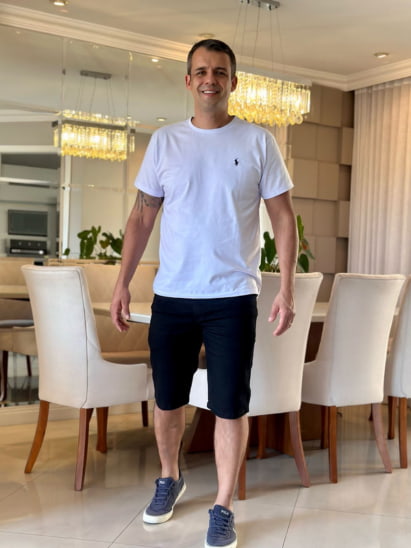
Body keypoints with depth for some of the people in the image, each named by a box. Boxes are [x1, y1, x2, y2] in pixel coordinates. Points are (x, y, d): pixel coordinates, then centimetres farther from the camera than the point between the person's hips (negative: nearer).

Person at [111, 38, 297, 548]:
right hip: (171, 295, 2)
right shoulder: (164, 141, 6)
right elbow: (142, 217, 8)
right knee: (168, 398, 13)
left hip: (232, 297, -2)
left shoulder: (258, 141, 1)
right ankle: (169, 479, 38)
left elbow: (283, 216, 1)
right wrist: (122, 283, 2)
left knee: (230, 406, 2)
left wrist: (286, 288, -7)